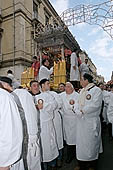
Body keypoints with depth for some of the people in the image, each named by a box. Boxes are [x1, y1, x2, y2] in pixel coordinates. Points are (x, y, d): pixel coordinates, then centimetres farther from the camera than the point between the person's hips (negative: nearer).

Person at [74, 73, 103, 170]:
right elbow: (78, 103, 9)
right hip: (81, 120, 7)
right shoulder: (82, 91, 13)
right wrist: (77, 111, -11)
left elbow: (95, 105, -20)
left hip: (92, 121, -6)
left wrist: (83, 110, -13)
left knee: (91, 143, 7)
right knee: (81, 142, 14)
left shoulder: (96, 90, -9)